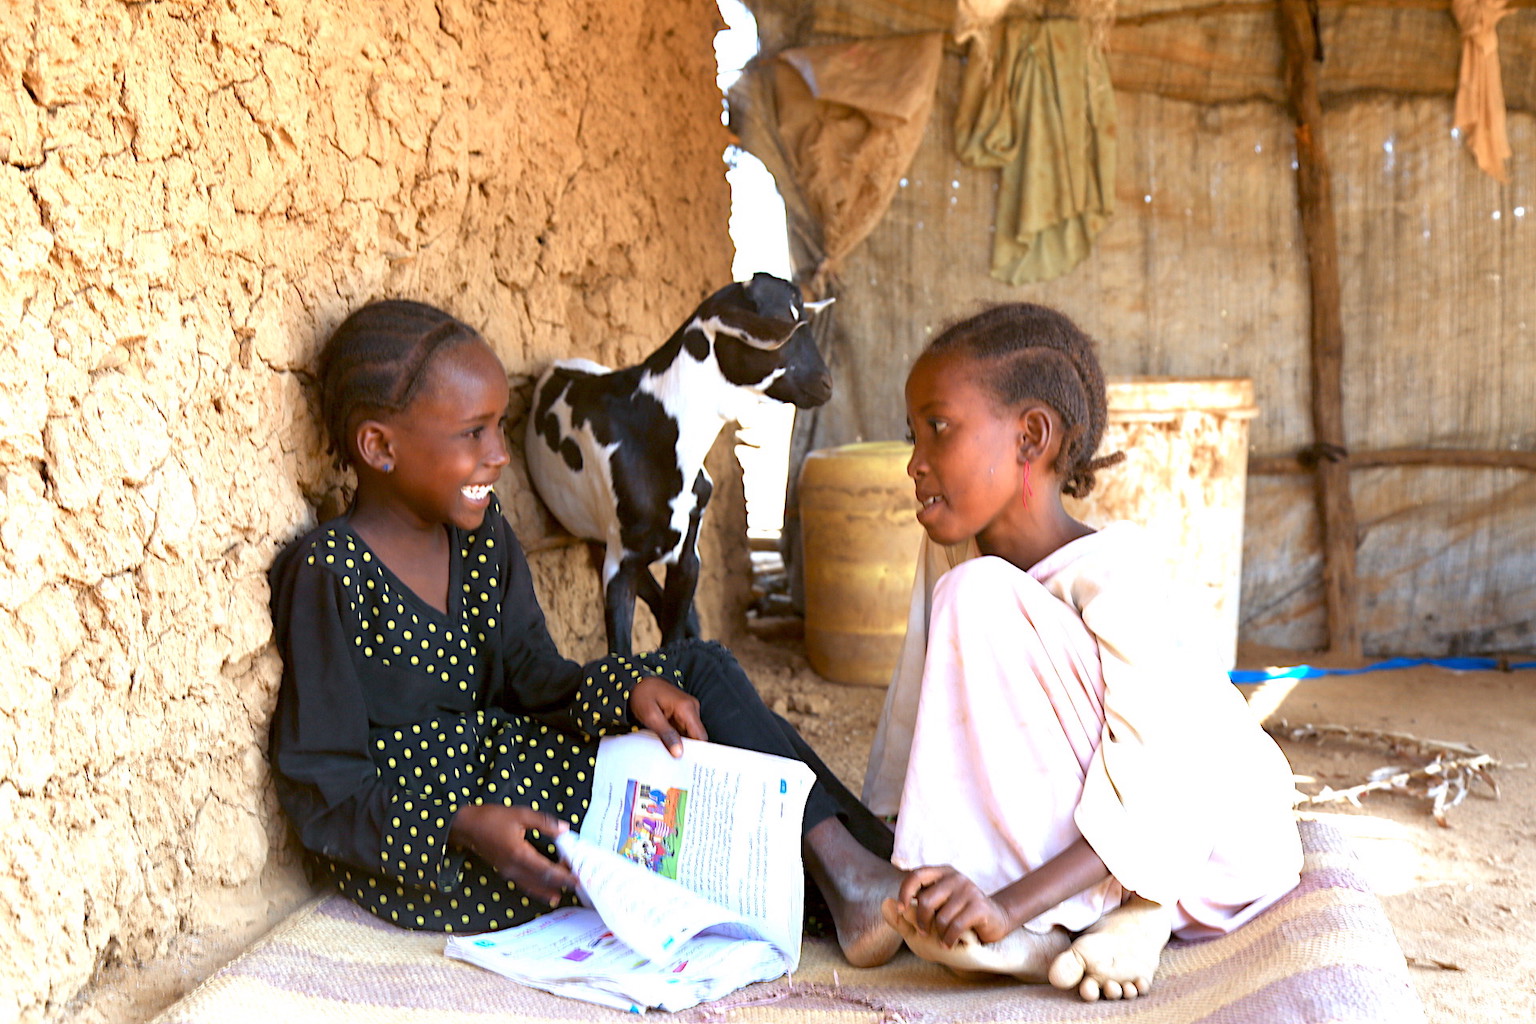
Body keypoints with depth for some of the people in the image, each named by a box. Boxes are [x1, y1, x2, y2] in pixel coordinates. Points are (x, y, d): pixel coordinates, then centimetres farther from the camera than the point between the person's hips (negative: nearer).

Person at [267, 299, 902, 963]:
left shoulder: (482, 532, 5)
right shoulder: (326, 574, -18)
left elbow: (534, 680, 5)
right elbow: (322, 789, -17)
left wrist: (627, 688, -17)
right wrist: (462, 826, -31)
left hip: (507, 770, 8)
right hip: (408, 857, -8)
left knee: (700, 670, -3)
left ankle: (836, 857, -12)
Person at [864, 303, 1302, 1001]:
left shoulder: (1112, 573, -25)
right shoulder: (949, 552, -3)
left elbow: (1160, 791, -32)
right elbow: (910, 720, 3)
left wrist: (1010, 905, -40)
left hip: (1215, 835, -6)